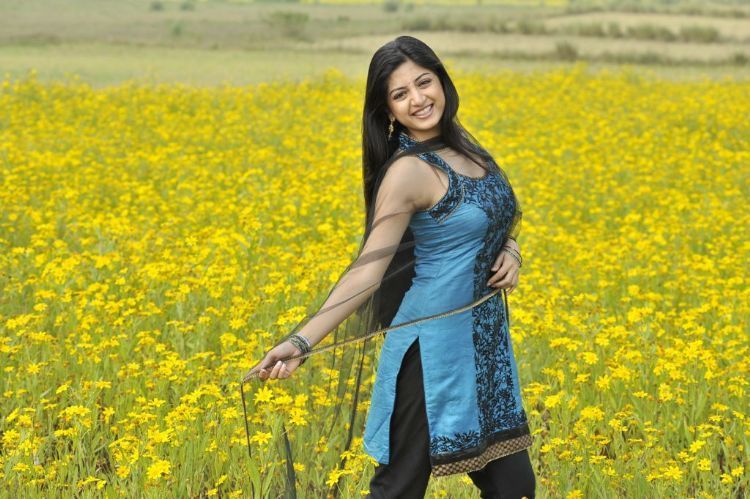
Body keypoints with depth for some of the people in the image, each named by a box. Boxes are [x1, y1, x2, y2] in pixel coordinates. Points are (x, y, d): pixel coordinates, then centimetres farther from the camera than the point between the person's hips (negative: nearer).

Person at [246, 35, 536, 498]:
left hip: (485, 340, 8)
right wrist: (301, 342, -34)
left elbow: (500, 221, 21)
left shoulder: (461, 146, 6)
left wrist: (511, 251, -3)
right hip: (437, 346, -8)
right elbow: (368, 270, -23)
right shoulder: (409, 170, -17)